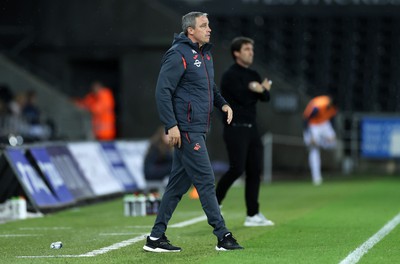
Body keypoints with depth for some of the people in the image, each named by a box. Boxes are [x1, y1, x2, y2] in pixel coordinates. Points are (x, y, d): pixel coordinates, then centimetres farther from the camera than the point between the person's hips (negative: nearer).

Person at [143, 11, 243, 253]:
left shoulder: (205, 54, 16)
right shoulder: (178, 55, -12)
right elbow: (163, 90, -16)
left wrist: (222, 103, 9)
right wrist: (171, 125, -21)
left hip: (199, 129, 9)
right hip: (186, 129, -9)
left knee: (180, 183, 10)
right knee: (206, 180, -7)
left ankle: (156, 237, 14)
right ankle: (223, 236, -4)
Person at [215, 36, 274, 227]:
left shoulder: (253, 75, 17)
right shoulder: (230, 75, -8)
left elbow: (266, 97, 7)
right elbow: (243, 97, -18)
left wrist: (261, 90, -16)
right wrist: (261, 89, -1)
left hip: (251, 129, 8)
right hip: (235, 128, -8)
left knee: (255, 171, 4)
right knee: (237, 169, -14)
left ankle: (253, 215, 7)